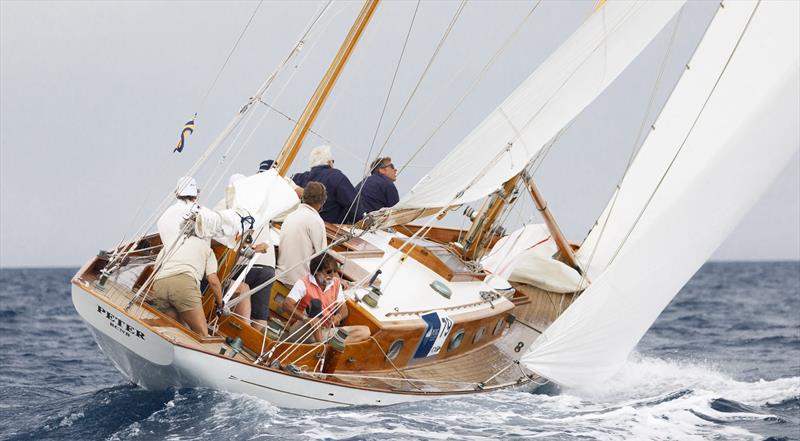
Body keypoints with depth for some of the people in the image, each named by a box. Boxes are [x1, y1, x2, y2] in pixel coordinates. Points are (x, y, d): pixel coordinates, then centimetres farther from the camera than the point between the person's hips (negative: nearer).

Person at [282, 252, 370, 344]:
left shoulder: (336, 283, 8)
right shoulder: (304, 284, -10)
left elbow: (344, 309, 9)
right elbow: (287, 305, -22)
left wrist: (338, 316, -17)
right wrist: (307, 318, -37)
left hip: (327, 330, 6)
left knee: (365, 331, -12)